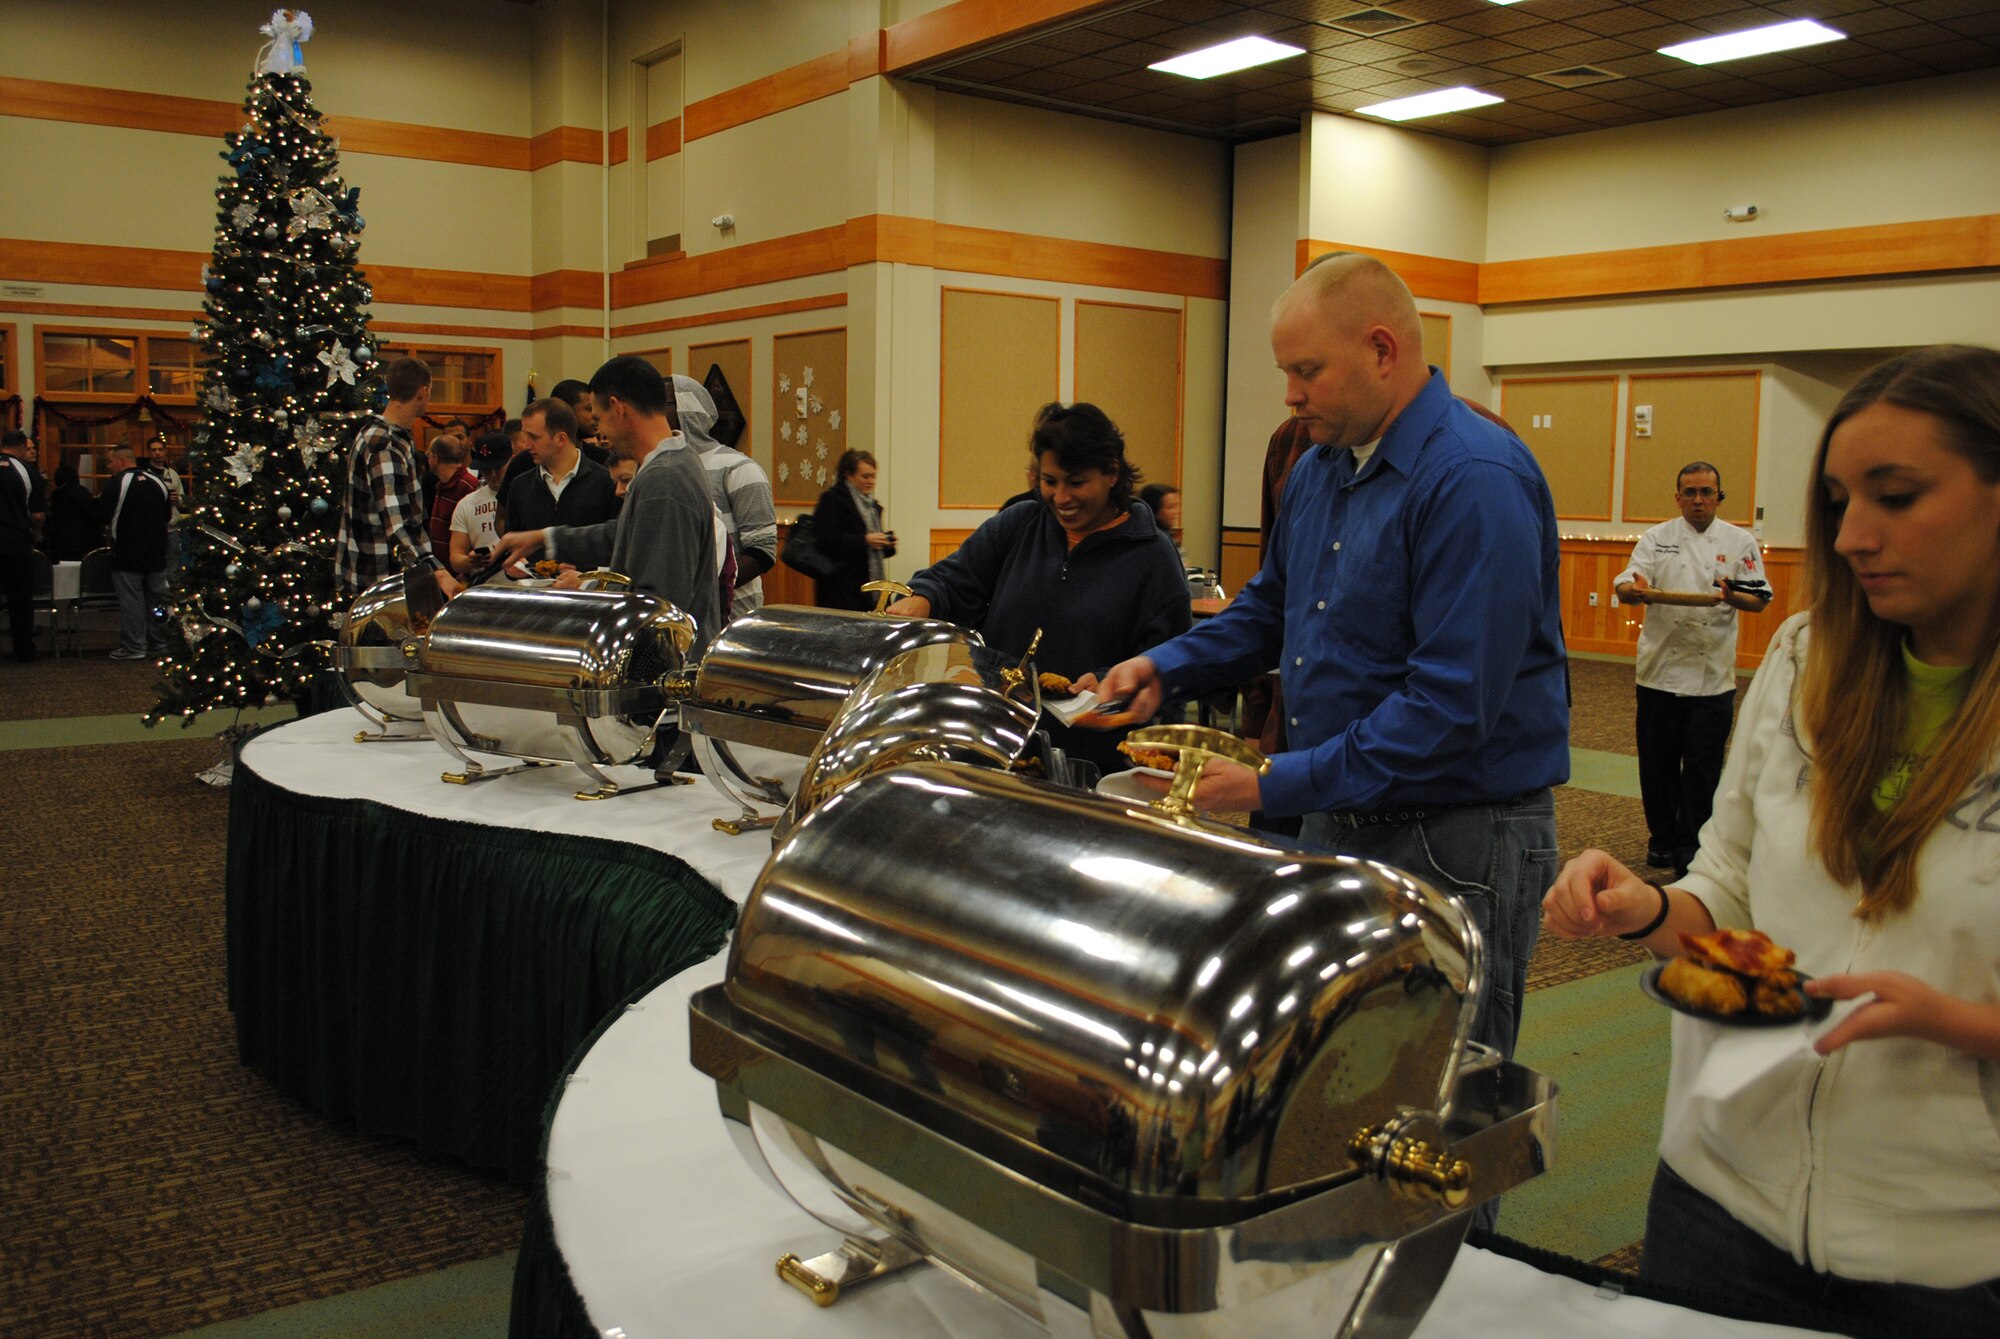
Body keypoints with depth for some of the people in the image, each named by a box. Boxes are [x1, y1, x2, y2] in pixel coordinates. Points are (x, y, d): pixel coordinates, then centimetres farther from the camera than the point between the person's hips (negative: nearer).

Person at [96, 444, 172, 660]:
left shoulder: (115, 483, -12)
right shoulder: (157, 482, 7)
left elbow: (103, 517, -11)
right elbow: (169, 516, 14)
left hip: (128, 553, -6)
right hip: (156, 553, 6)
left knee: (131, 600, -1)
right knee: (156, 598, 11)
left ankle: (134, 647, 0)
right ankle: (158, 644, 17)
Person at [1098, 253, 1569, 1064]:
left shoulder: (1476, 480, -20)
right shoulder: (1318, 469, 8)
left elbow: (1453, 702, -26)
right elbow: (1270, 608, 22)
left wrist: (1277, 787, -24)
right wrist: (1166, 668, 5)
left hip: (1455, 841, -8)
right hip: (1334, 818, 8)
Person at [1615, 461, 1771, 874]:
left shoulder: (1739, 542, 5)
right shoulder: (1658, 538, 6)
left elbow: (1759, 601, 3)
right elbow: (1624, 586, -4)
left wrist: (1730, 596, -20)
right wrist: (1634, 589, -29)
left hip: (1713, 674, -1)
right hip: (1661, 668, 1)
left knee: (1702, 766, 0)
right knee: (1658, 760, 7)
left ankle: (1689, 846, 11)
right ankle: (1662, 838, 23)